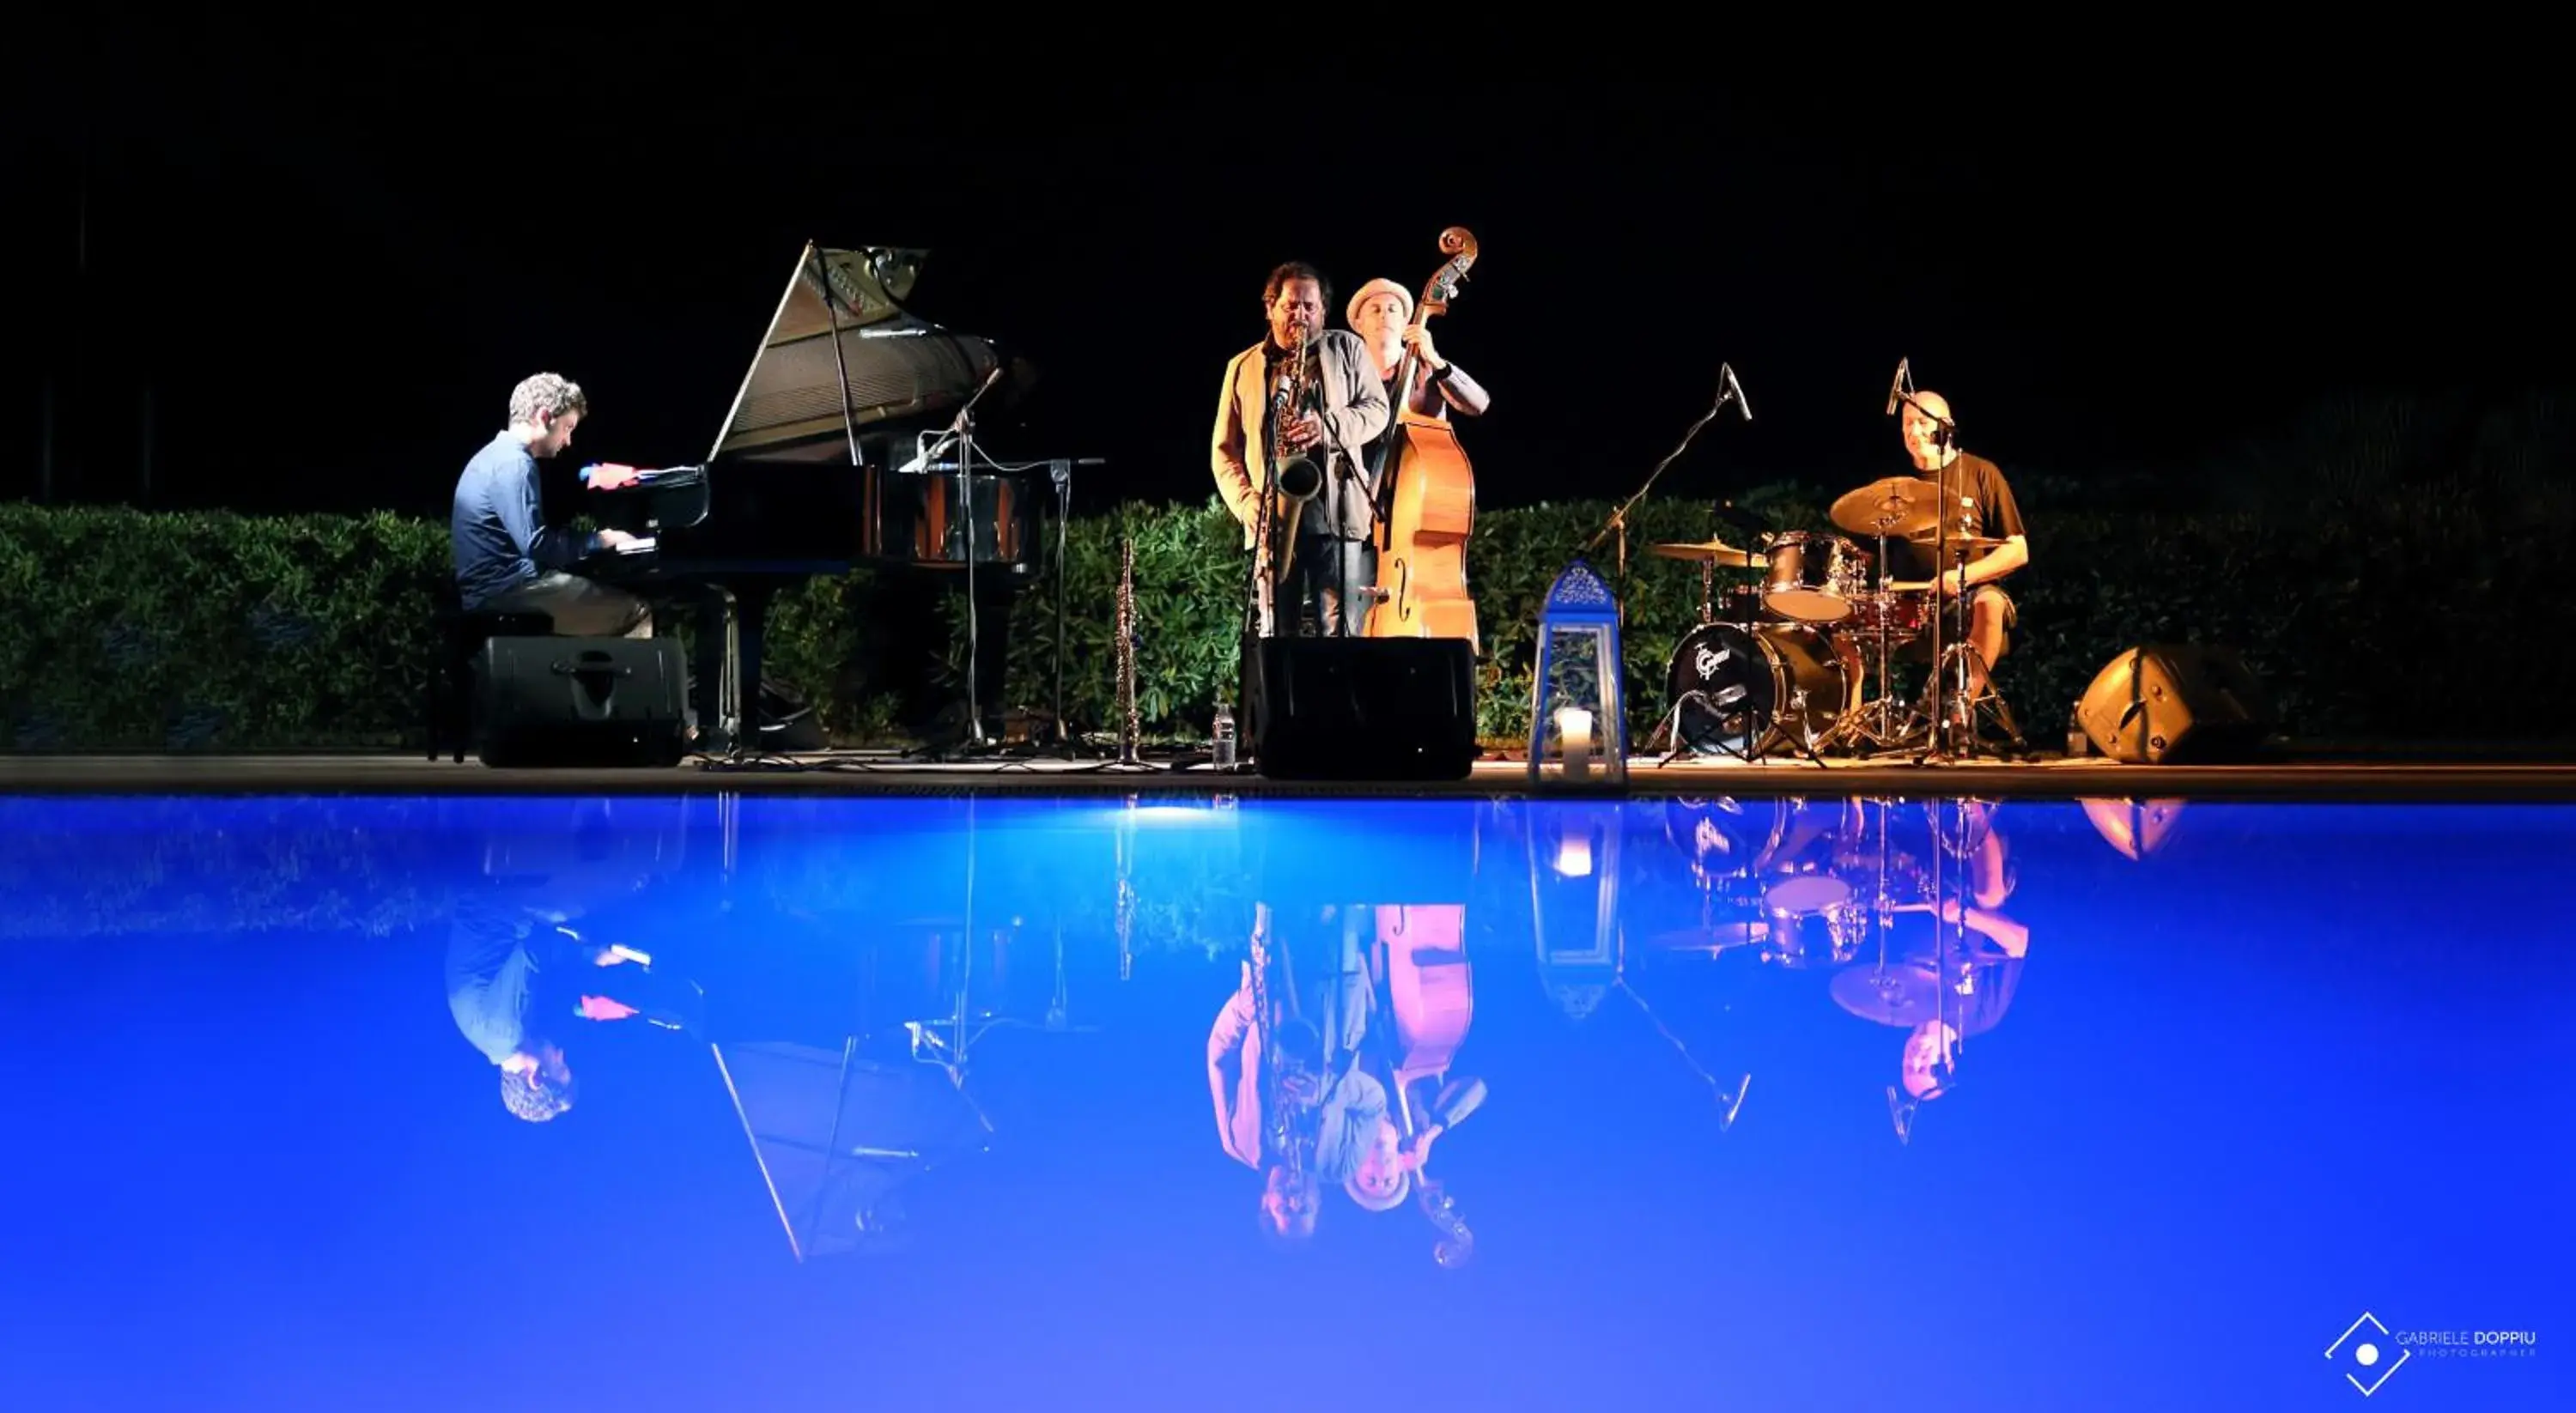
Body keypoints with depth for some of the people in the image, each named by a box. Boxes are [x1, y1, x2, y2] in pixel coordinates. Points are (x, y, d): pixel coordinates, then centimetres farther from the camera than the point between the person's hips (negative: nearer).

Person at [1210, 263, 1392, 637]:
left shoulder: (1346, 348, 14)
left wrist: (1328, 427, -14)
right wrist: (1249, 505, -2)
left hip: (1338, 513, -2)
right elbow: (1224, 450, 15)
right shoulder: (1243, 367, 17)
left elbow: (1377, 408, 6)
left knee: (1341, 634, -9)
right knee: (1274, 635, -1)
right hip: (1272, 520, 2)